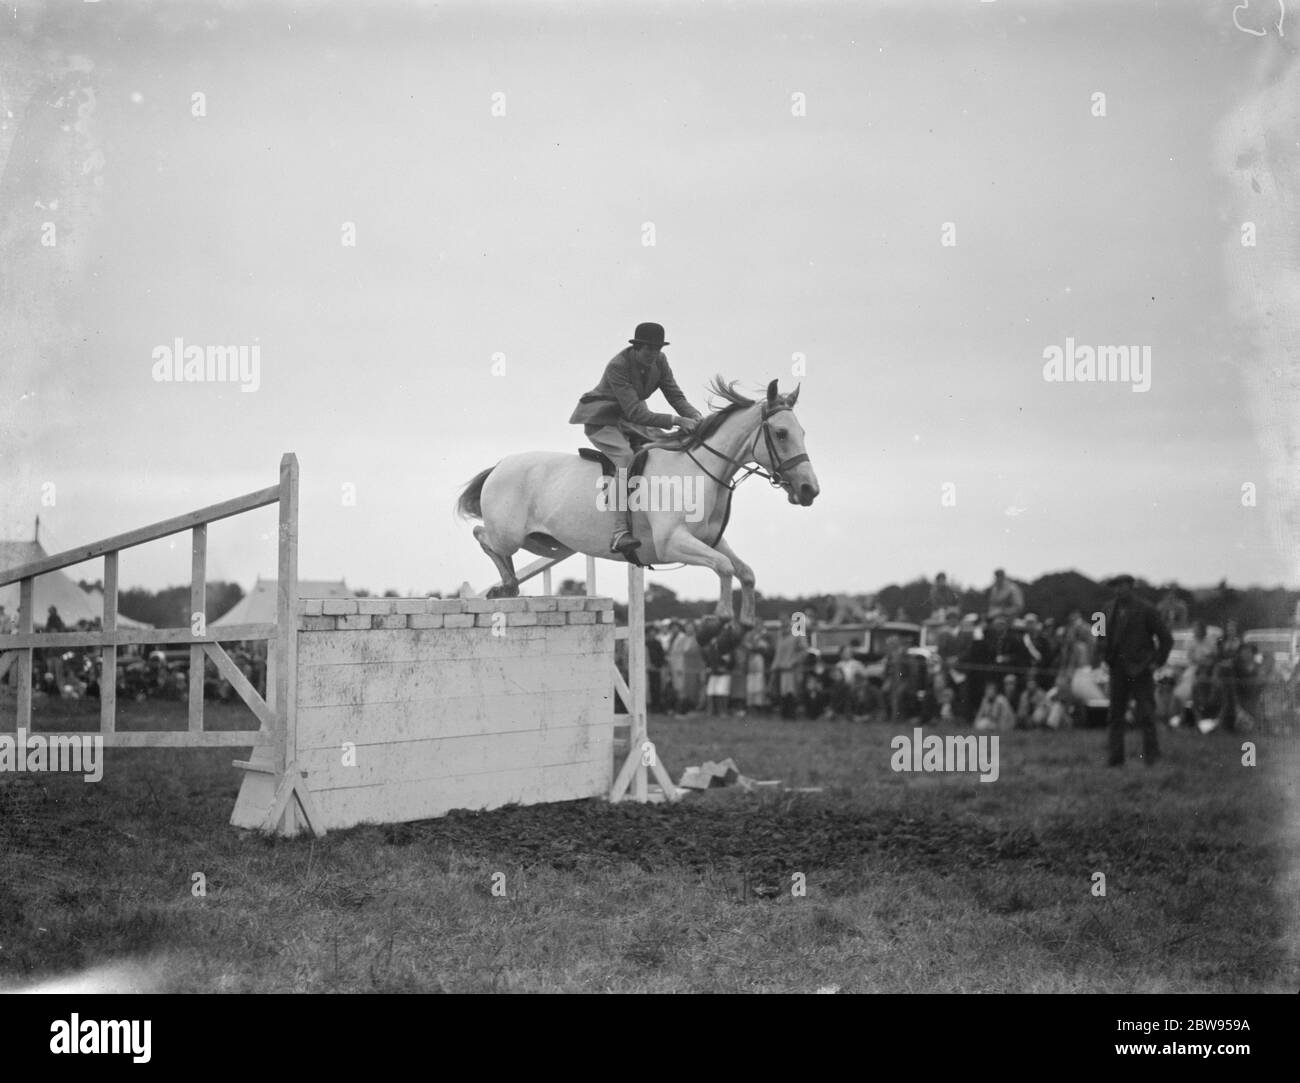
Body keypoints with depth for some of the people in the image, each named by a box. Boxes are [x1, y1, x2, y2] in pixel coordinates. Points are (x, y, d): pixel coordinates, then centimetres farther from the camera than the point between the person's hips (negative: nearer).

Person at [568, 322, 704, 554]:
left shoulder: (659, 361, -8)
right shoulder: (618, 366, -29)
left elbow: (675, 396, -6)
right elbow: (635, 413, -34)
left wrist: (695, 416, -27)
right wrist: (674, 420, -42)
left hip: (628, 420, 8)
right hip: (600, 421, -8)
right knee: (626, 457, -33)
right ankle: (620, 532, -42)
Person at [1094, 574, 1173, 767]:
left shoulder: (1146, 610, -4)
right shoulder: (1108, 611, 9)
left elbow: (1166, 639, 1)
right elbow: (1101, 636, 24)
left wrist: (1157, 662, -5)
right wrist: (1103, 657, 10)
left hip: (1141, 670, -4)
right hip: (1118, 670, 4)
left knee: (1145, 714, -6)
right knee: (1115, 714, 3)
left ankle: (1151, 756, 5)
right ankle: (1114, 759, 6)